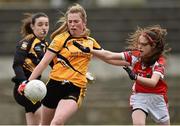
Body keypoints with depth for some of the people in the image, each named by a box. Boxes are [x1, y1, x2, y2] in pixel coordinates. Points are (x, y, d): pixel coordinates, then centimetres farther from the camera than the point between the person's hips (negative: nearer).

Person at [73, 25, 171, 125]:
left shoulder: (160, 61, -21)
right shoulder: (134, 55, -10)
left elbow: (153, 82, -38)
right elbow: (109, 56, -15)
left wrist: (135, 77, -53)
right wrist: (89, 50, -25)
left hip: (157, 97, -1)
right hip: (139, 96, 1)